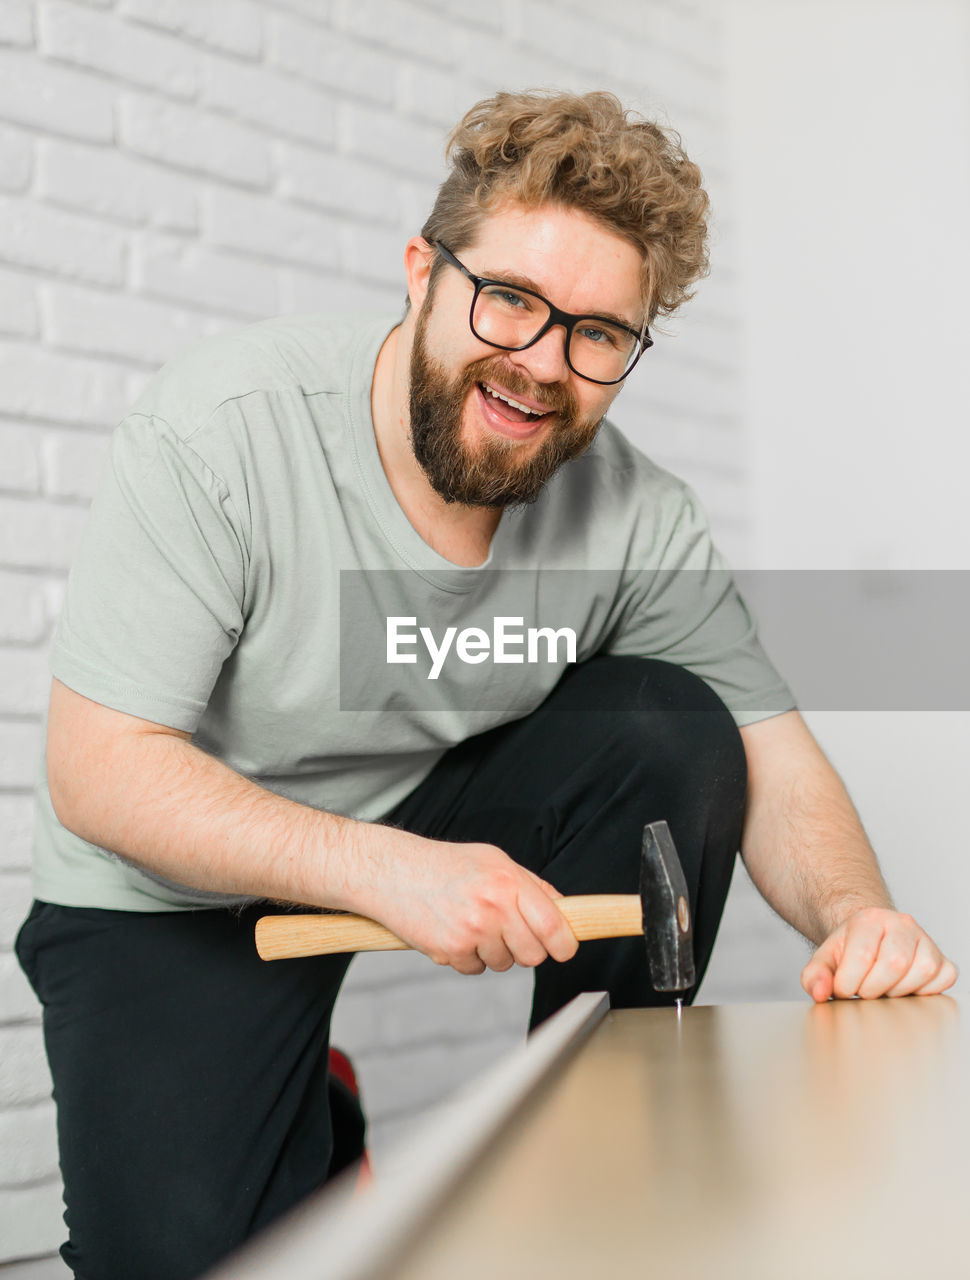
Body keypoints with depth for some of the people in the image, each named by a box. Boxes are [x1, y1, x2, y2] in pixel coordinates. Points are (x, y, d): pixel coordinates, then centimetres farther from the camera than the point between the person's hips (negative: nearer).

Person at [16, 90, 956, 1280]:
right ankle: (297, 1114, 15)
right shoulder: (216, 432, -26)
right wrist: (384, 870, -39)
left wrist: (855, 915, -33)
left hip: (440, 806, 4)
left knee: (672, 731, -19)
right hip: (172, 892, -3)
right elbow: (98, 771, -26)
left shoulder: (634, 517, -15)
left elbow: (771, 761, -10)